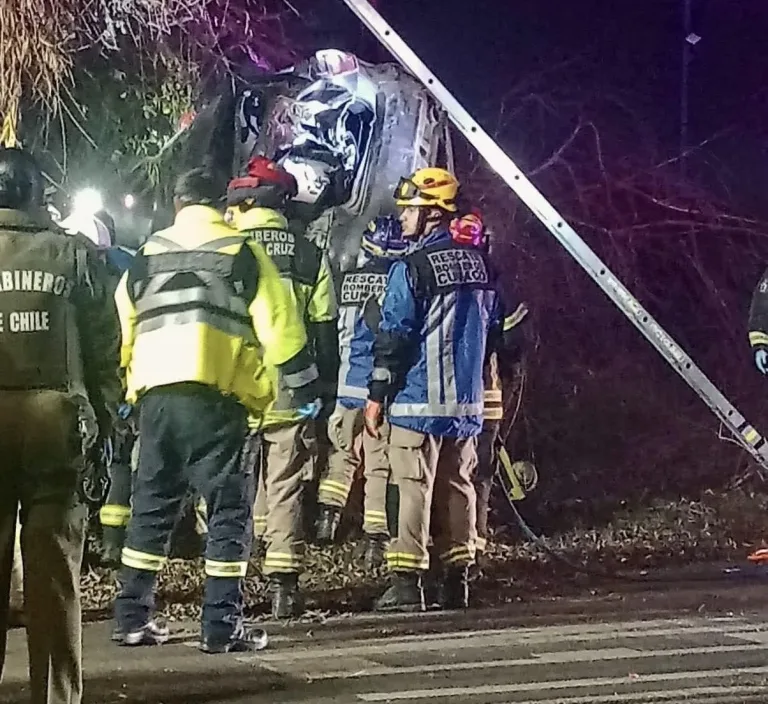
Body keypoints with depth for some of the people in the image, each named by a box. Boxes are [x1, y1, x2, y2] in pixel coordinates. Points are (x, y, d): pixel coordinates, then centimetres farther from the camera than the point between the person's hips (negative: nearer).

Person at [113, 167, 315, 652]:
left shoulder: (147, 256, 15)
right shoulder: (242, 253, 2)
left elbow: (122, 326, 16)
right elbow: (277, 325, -2)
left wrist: (126, 386, 27)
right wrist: (305, 383, 7)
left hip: (156, 395, 4)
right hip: (214, 397, -4)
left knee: (152, 504, 15)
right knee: (230, 507, 1)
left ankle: (134, 617, 17)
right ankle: (222, 626, -3)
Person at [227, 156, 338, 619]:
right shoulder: (311, 257, 4)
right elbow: (325, 332, 5)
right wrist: (325, 387, 13)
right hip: (292, 395, 1)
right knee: (285, 491, 7)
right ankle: (285, 584, 6)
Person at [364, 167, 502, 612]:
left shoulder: (412, 268, -12)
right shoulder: (480, 264, 9)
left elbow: (394, 337, -13)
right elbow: (493, 327, 16)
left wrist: (377, 396, -7)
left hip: (418, 401, -6)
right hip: (467, 402, 7)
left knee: (414, 490, -4)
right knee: (458, 488, 12)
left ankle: (407, 584, -5)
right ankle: (458, 581, 15)